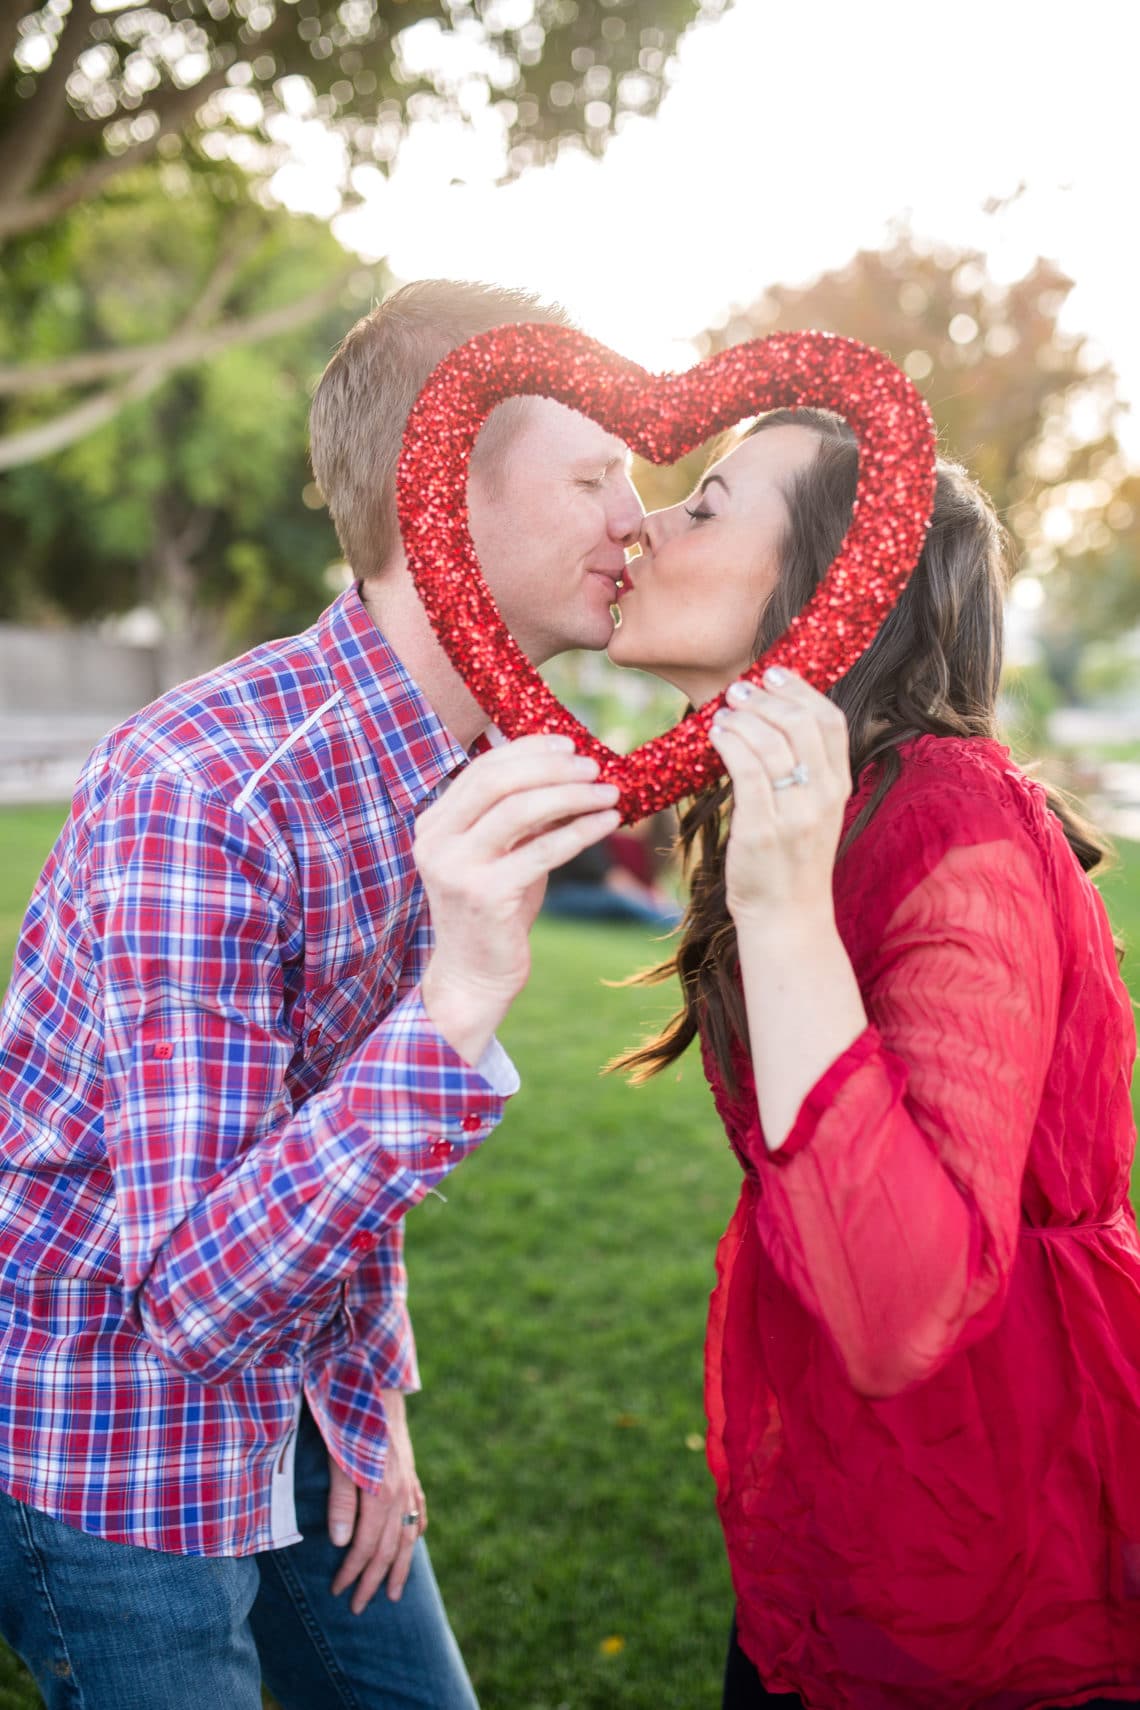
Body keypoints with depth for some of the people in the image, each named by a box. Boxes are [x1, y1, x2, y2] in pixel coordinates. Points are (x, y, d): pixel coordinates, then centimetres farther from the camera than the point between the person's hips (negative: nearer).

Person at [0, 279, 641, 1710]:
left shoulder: (484, 772, -3)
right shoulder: (196, 788, -30)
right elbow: (184, 1302, -34)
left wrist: (368, 1391, 8)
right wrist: (455, 1005, -47)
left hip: (289, 1402, 7)